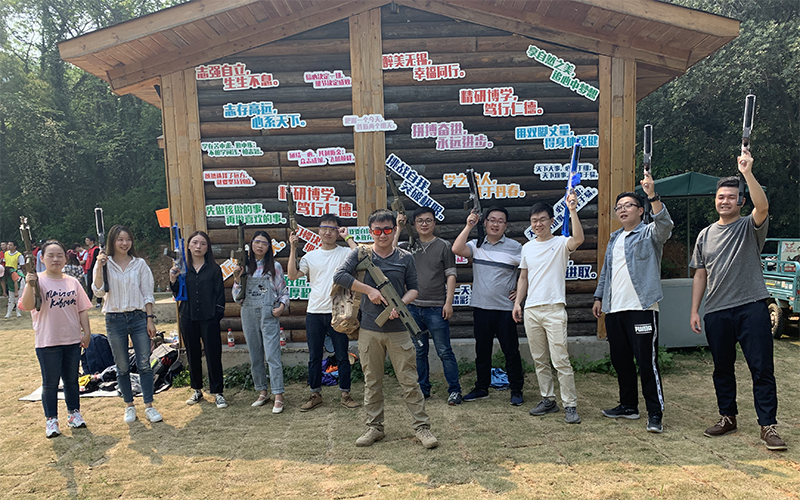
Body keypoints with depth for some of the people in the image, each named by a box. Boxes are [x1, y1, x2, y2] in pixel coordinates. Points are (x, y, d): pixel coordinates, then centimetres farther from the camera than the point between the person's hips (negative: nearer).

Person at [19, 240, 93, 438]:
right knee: (50, 383, 4)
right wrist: (29, 285, -32)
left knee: (72, 379, 14)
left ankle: (74, 413, 26)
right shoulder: (38, 280, -5)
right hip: (48, 341, -3)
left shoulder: (72, 282, 7)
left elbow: (82, 309, 10)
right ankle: (51, 420, 15)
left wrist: (86, 331, 5)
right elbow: (27, 306, -18)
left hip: (72, 340, 4)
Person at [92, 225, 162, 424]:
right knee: (122, 367, 8)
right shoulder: (104, 264, 2)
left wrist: (150, 319, -1)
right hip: (115, 319, 0)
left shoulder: (140, 264, 5)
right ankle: (129, 406, 21)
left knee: (144, 364, -1)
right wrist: (99, 267, -19)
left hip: (138, 317, 0)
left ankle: (149, 406, 7)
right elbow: (98, 292, -9)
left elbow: (147, 294, 5)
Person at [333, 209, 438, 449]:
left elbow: (413, 288, 8)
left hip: (398, 329, 0)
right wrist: (370, 290, -13)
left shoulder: (405, 258, 5)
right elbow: (339, 276, -9)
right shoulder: (360, 254, 3)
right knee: (372, 382, 10)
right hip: (369, 330, 1)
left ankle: (422, 427, 11)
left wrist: (401, 304, -12)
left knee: (409, 380, 2)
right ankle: (374, 427, 24)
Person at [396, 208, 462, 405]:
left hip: (436, 308, -3)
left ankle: (454, 390, 9)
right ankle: (423, 389, 25)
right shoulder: (408, 246, 11)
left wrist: (449, 302, -9)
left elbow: (451, 275, -1)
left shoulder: (443, 246, 2)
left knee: (444, 351, -1)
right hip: (413, 307, 4)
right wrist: (398, 228, -1)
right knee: (419, 352, 12)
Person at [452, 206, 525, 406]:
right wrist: (469, 226, -13)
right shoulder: (476, 245, 5)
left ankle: (516, 391, 17)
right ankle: (481, 388, 26)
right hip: (480, 307, 3)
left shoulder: (515, 247, -1)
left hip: (505, 308, -3)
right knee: (482, 350, 13)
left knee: (511, 351, 4)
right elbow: (456, 249, -13)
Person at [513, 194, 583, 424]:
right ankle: (548, 400, 23)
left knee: (560, 360, -7)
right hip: (531, 310, 6)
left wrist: (572, 211, -30)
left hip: (554, 309, -6)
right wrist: (517, 302, 11)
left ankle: (570, 405, 1)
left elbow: (578, 239, -25)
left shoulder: (561, 243, -2)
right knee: (539, 360, 12)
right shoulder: (527, 247, 14)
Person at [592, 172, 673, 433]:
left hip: (642, 308, -7)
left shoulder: (649, 234, 0)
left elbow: (665, 224, -23)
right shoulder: (614, 239, 21)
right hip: (614, 309, 7)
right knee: (621, 361, 14)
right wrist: (599, 296, 20)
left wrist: (652, 195, -33)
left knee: (647, 363, -6)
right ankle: (628, 405, 27)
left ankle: (655, 414, 2)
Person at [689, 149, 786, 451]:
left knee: (762, 368, -2)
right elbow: (700, 275, 13)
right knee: (722, 369, 12)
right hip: (716, 312, 4)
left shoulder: (750, 227, 2)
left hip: (751, 307, -4)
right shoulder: (705, 235, 13)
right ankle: (728, 417, 26)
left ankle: (768, 426, 5)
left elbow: (763, 206, -23)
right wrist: (694, 310, 8)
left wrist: (747, 173, -30)